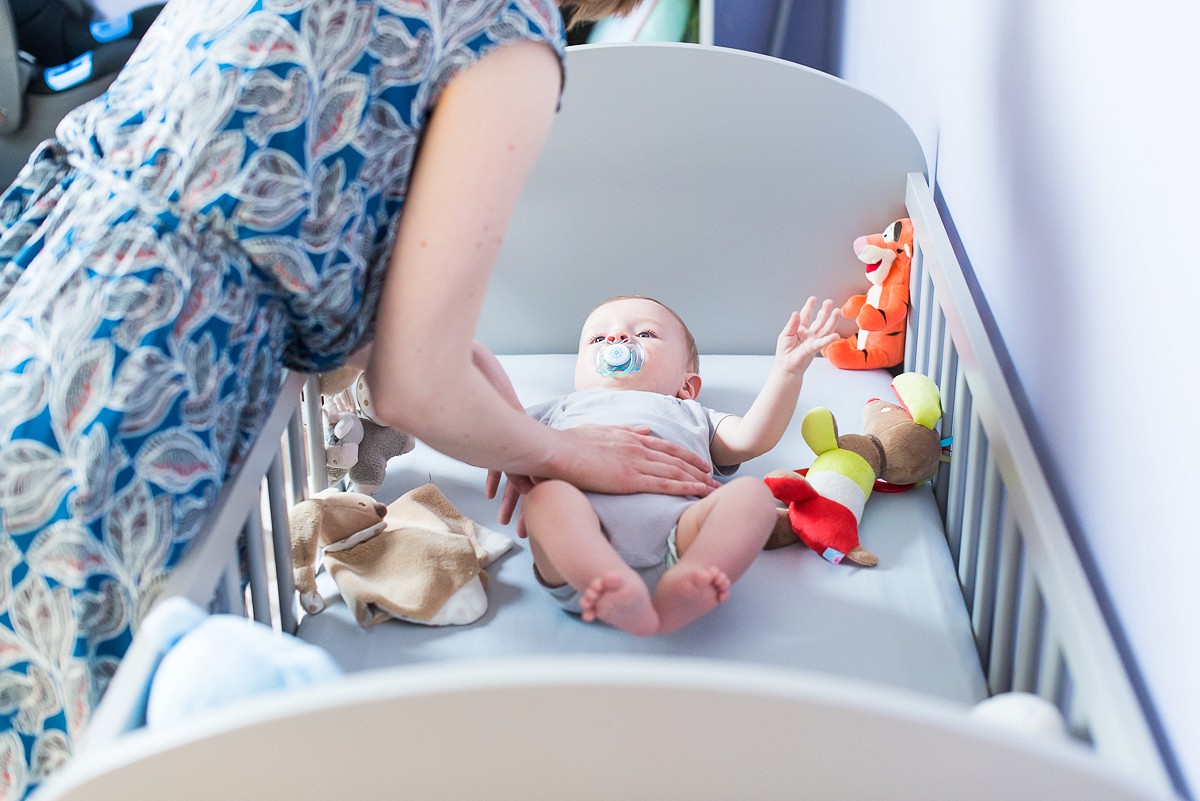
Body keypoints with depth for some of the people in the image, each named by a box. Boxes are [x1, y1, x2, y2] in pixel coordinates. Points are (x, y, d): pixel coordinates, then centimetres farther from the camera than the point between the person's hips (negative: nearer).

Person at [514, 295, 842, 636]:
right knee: (547, 492, -33)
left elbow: (751, 438, 27)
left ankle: (681, 586, -49)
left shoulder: (690, 415, 45)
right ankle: (618, 594, -56)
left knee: (751, 493, -25)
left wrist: (788, 370, 18)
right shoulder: (563, 409, 46)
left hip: (674, 524, 1)